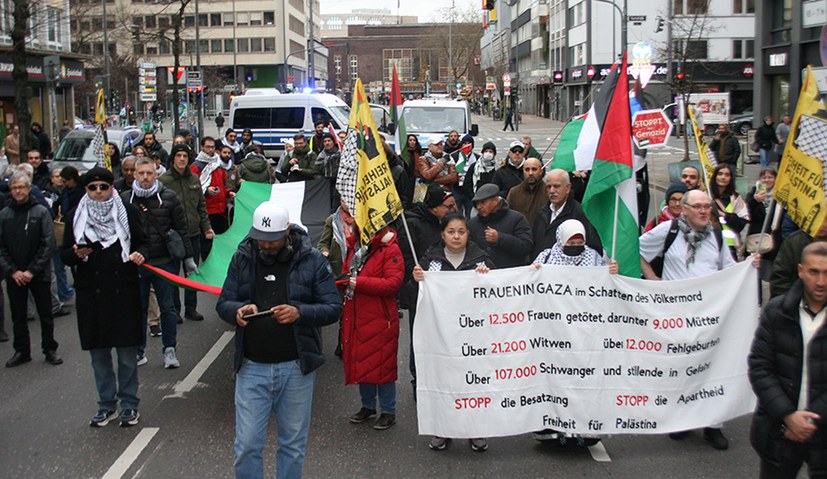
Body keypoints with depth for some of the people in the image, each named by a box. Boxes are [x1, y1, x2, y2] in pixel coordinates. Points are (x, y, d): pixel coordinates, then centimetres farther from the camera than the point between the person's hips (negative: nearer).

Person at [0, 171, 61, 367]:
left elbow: (48, 244, -8)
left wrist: (32, 270, -13)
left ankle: (50, 349, 18)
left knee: (46, 315, 6)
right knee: (18, 316, 11)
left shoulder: (41, 212, -4)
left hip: (39, 275, -2)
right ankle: (21, 351, 23)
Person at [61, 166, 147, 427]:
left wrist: (139, 254, -12)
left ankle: (129, 404, 16)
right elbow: (64, 255, 8)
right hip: (91, 293, 2)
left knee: (127, 351, 2)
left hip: (123, 291, -2)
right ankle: (107, 404, 22)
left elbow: (141, 243, 10)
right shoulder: (76, 216, 6)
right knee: (98, 352, 9)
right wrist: (77, 253, -14)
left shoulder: (127, 212, 3)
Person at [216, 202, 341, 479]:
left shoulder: (312, 260, -4)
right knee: (247, 445, 4)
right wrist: (237, 310, -17)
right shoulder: (242, 258, 2)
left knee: (293, 444, 12)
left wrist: (299, 312, -23)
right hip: (252, 366, 1)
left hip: (296, 367, -1)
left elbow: (334, 308, -5)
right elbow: (223, 304, 7)